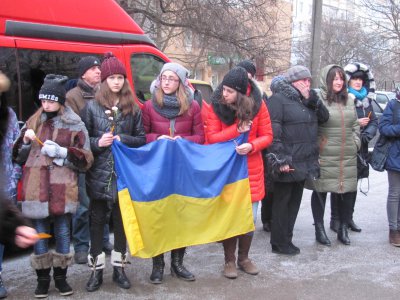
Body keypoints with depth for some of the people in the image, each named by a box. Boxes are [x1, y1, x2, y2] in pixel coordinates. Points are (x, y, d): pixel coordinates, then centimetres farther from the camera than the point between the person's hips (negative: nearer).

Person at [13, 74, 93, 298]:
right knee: (40, 233, 6)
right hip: (36, 187, 2)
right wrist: (25, 141, -7)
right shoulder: (34, 121, 12)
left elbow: (86, 160, -2)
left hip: (63, 188, -2)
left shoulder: (75, 125, 2)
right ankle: (43, 278, 19)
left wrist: (62, 152, -15)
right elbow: (19, 156, 13)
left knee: (63, 233, 5)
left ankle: (61, 276, 21)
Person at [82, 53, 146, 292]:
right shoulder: (92, 106, 1)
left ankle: (119, 267, 23)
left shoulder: (133, 108, 5)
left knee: (121, 219, 10)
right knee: (97, 220, 6)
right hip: (99, 174, -1)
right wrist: (98, 143, -16)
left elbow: (141, 139, 6)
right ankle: (97, 269, 17)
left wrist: (122, 140, -11)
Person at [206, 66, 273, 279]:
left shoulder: (257, 105, -7)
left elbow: (267, 136, -4)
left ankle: (244, 258, 28)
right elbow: (211, 138, -12)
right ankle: (229, 260, 20)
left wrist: (251, 146, -23)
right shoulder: (216, 106, -8)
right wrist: (237, 129, -21)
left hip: (251, 168, 1)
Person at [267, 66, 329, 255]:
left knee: (294, 202, 15)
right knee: (282, 202, 1)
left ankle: (287, 239, 25)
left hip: (303, 162, 8)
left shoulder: (307, 99, 18)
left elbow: (324, 118, 13)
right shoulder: (278, 99, -9)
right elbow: (273, 132, -17)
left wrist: (314, 101, -3)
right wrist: (279, 160, -22)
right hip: (287, 163, -8)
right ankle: (279, 243, 11)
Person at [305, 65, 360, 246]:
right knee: (321, 191, 4)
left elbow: (355, 125, 20)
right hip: (325, 156, -5)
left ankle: (343, 229, 23)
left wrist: (355, 144, 9)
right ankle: (319, 230, 18)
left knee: (347, 191, 7)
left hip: (347, 157, 6)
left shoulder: (347, 100, 13)